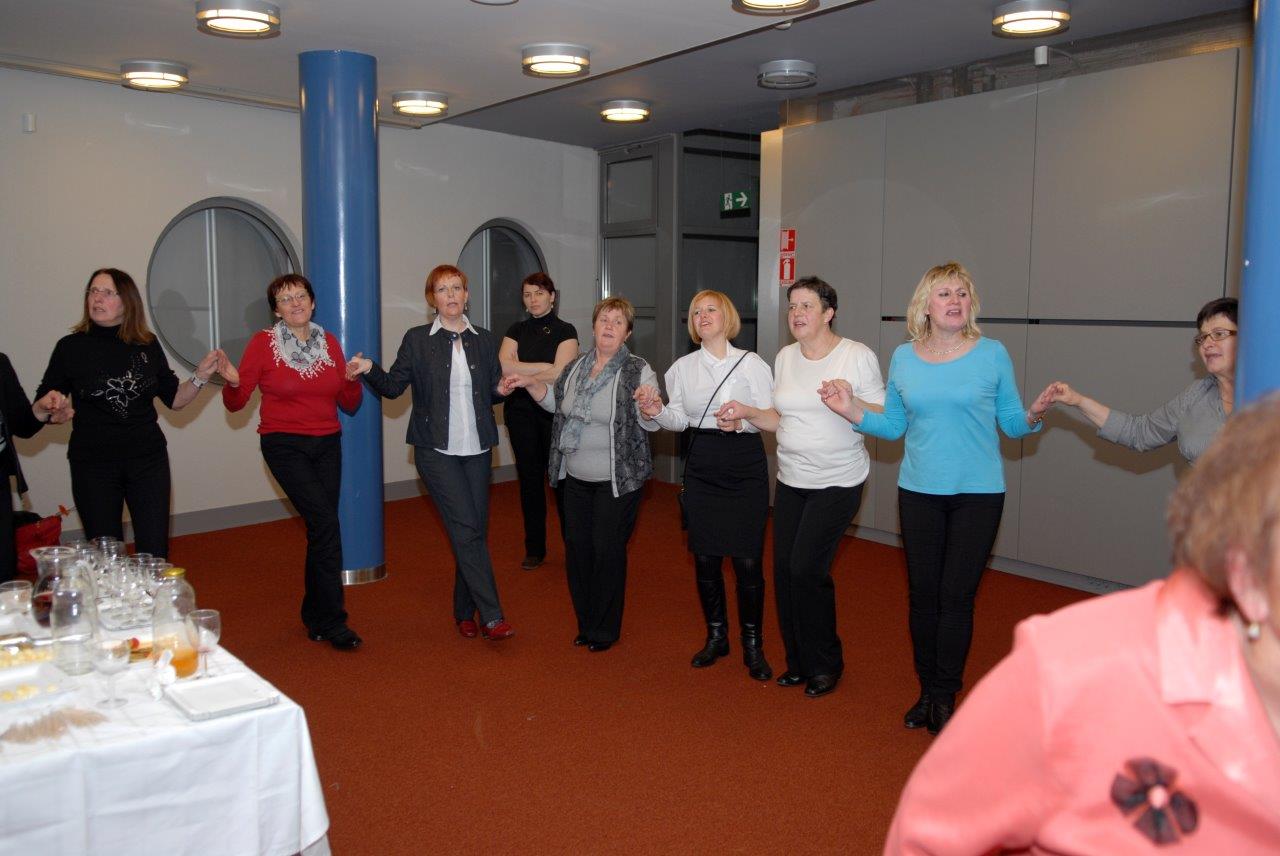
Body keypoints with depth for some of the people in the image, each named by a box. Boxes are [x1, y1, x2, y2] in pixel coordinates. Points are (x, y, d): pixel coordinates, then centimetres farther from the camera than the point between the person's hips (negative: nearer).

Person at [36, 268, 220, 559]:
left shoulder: (147, 344, 2)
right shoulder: (71, 347, -3)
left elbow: (174, 399, 8)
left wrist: (200, 377, -8)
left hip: (147, 458, 1)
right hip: (93, 463, -1)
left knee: (155, 552, 3)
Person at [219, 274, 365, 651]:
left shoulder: (329, 342, 6)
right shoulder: (263, 343, -4)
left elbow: (349, 405, 8)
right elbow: (236, 403, -4)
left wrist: (354, 380, -11)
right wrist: (233, 383, -24)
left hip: (327, 444, 5)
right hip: (285, 445, -4)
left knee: (321, 529, 6)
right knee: (325, 522, -17)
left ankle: (315, 617, 23)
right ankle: (332, 620, -7)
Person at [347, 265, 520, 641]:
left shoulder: (484, 340, 10)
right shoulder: (417, 339, 1)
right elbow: (393, 386, -2)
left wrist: (501, 390, -4)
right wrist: (370, 369, -19)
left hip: (477, 448, 4)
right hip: (436, 450, -4)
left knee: (475, 531, 7)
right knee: (466, 529, -12)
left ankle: (465, 611, 21)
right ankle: (491, 617, -10)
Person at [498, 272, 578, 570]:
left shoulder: (565, 331, -1)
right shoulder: (517, 330, 9)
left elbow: (560, 374, -14)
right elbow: (503, 367, -7)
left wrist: (520, 374, -6)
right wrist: (544, 367, -13)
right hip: (521, 412, 3)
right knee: (529, 479, 8)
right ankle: (534, 549, 18)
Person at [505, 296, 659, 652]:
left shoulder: (639, 371, -11)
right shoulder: (576, 367, 6)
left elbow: (652, 424, -14)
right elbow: (556, 401, 21)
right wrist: (531, 383, 7)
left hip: (617, 480, -5)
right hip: (575, 477, 6)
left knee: (608, 551, 2)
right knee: (577, 547, 12)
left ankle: (605, 630, 20)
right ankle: (586, 623, 29)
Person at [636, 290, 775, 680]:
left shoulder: (751, 363, -3)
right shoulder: (683, 367, 8)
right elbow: (680, 419, 9)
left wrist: (741, 422, -23)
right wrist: (658, 412, -10)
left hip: (746, 465, -3)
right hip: (702, 468, 3)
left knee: (748, 560, -3)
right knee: (705, 557, 8)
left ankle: (753, 645, 15)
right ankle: (716, 636, 28)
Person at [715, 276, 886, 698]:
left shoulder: (858, 356, -9)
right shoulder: (785, 357, 7)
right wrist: (747, 412, -4)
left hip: (838, 481, -6)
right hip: (791, 480, 6)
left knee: (806, 568, -11)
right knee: (784, 568, 4)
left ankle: (826, 664, 11)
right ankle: (798, 661, 24)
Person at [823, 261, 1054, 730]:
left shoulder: (992, 354, -3)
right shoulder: (904, 358, 4)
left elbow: (1012, 423, 2)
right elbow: (894, 425, 9)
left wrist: (1034, 415, -19)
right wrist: (851, 410, -4)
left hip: (977, 494, -2)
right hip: (919, 492, 3)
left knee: (956, 595, 0)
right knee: (923, 594, 9)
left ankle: (946, 697, 17)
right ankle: (927, 690, 25)